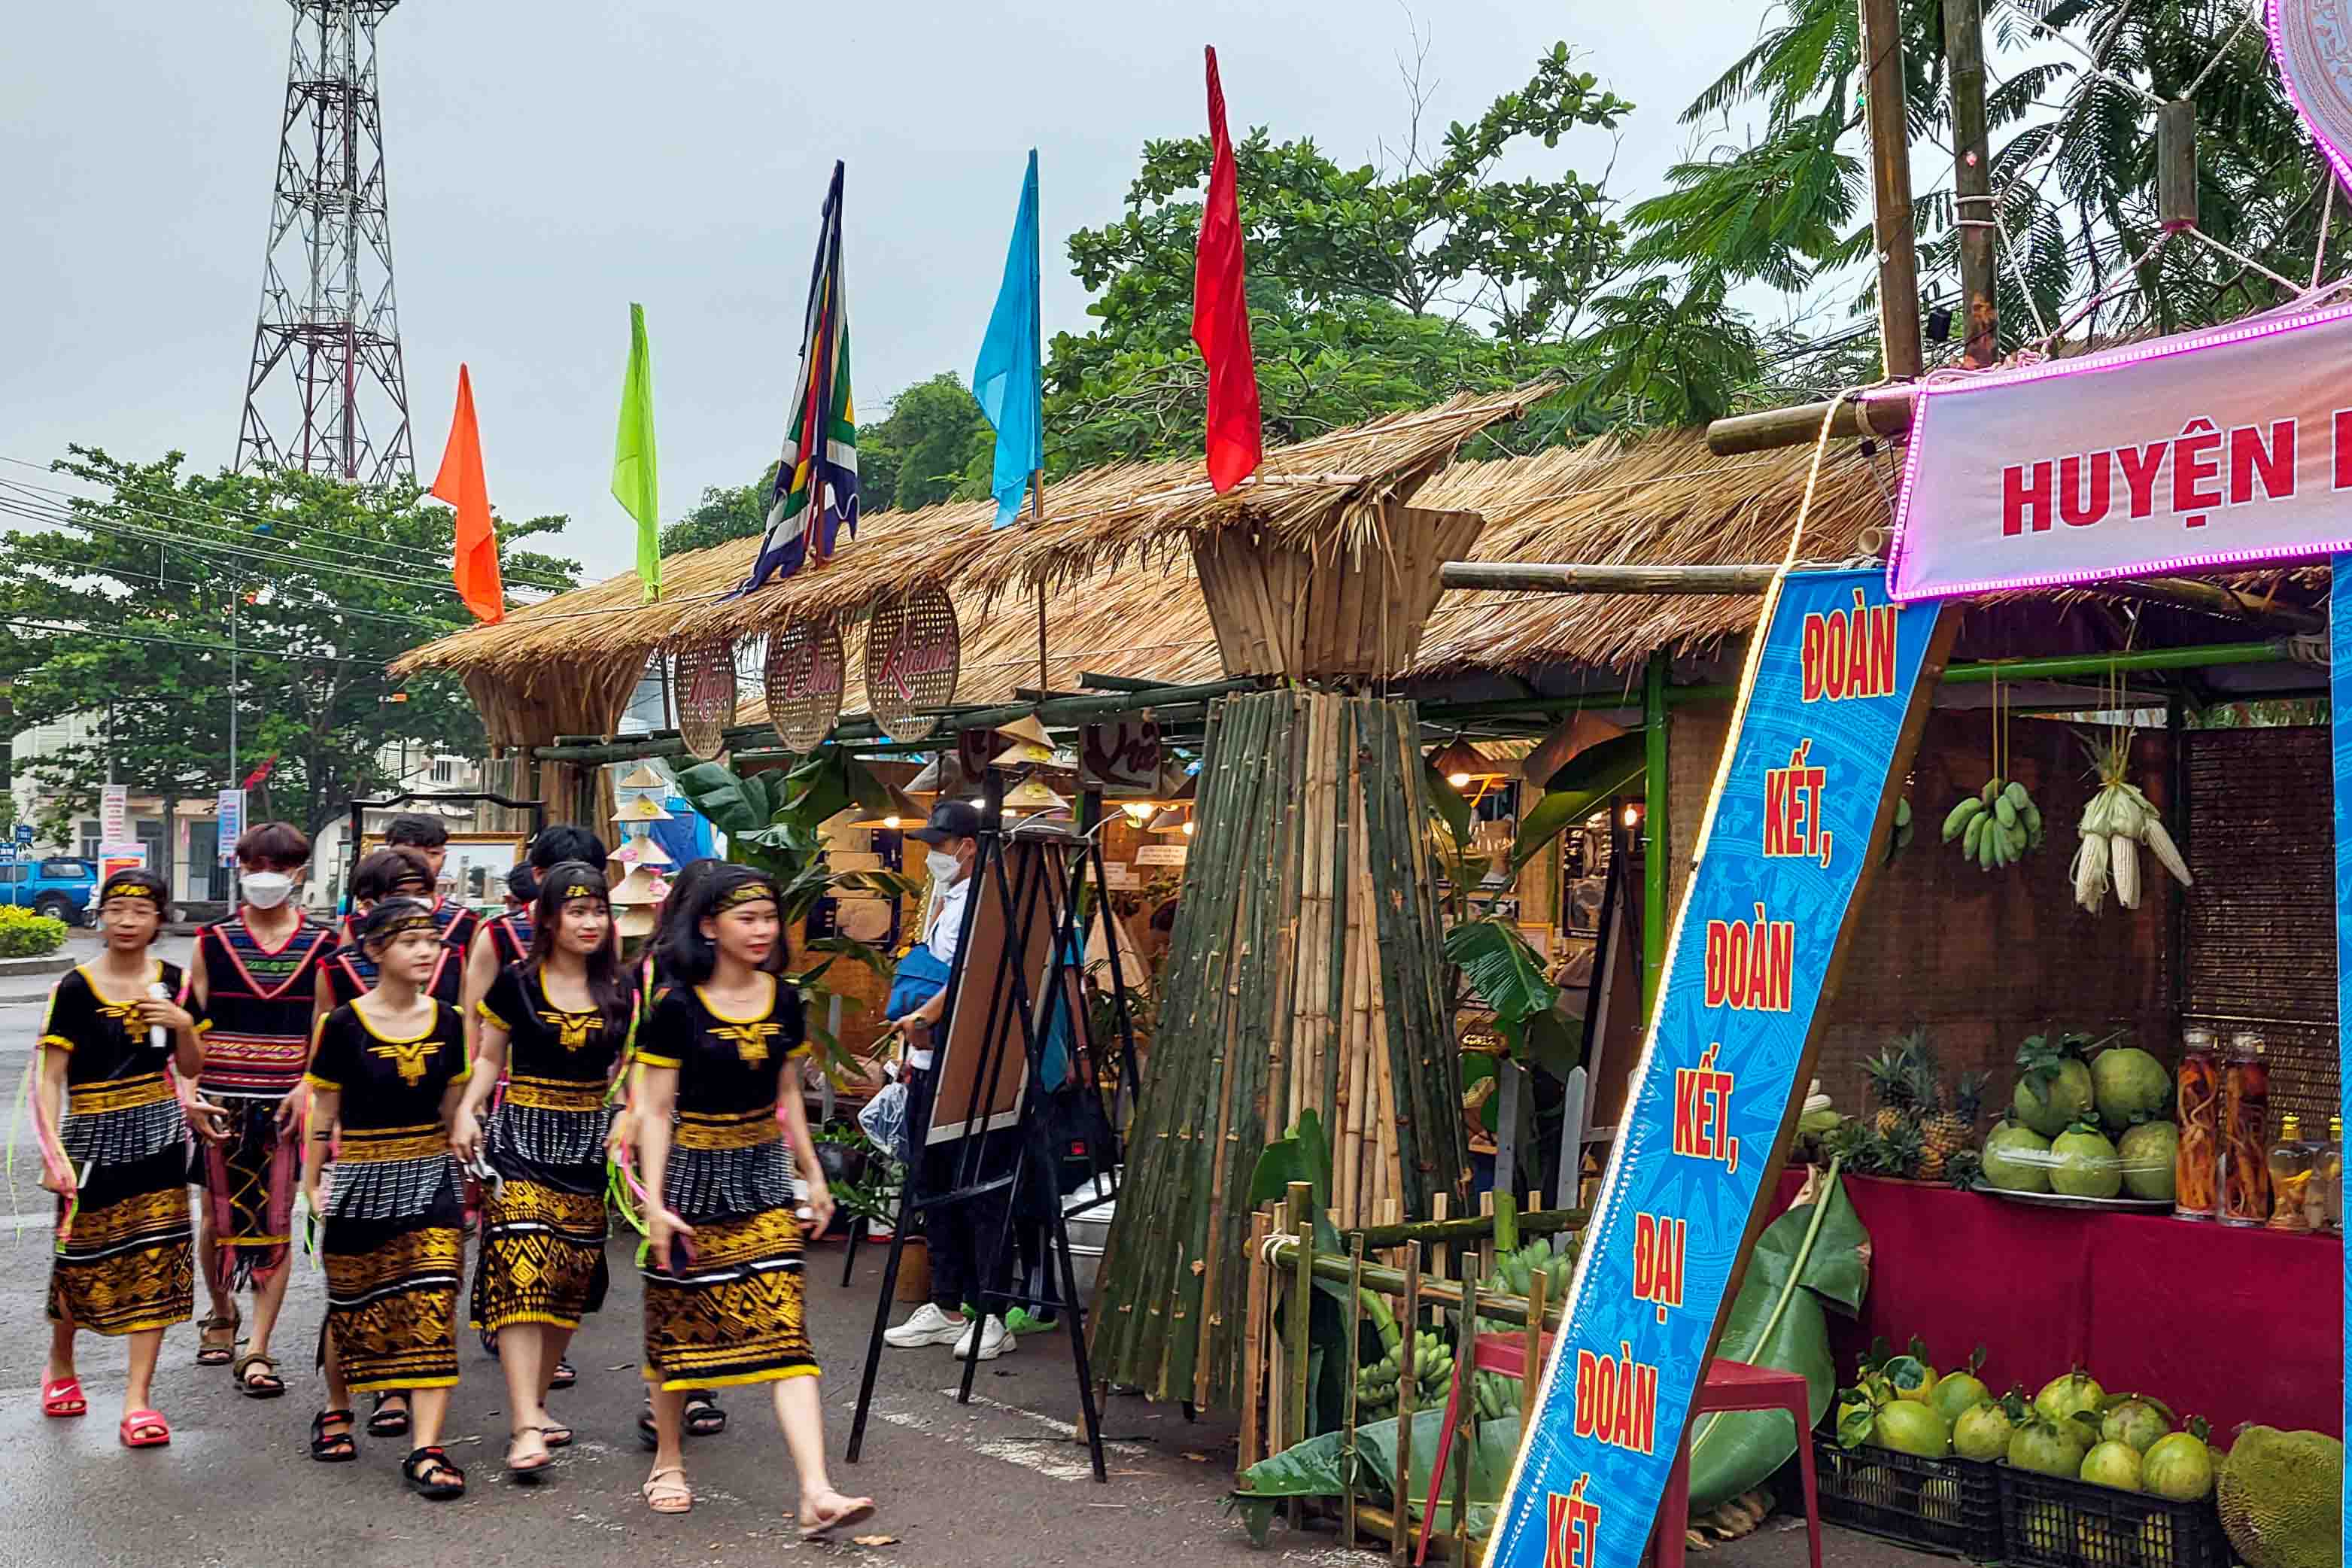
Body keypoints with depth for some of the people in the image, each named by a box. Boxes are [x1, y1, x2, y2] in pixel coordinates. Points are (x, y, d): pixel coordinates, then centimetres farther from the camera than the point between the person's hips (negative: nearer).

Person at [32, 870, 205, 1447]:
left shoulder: (173, 983, 3)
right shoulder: (75, 989, -7)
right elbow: (51, 1077, -8)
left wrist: (183, 1024, -11)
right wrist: (53, 1151, -18)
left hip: (158, 1136, 2)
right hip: (93, 1138, -2)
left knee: (156, 1262, -2)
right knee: (82, 1259, 7)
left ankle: (138, 1398, 4)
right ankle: (60, 1364, 36)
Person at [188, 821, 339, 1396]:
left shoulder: (319, 943, 3)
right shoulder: (215, 940, 4)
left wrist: (306, 1088, -10)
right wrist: (190, 1095, -8)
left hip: (286, 1101, -1)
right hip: (222, 1100, 1)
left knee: (276, 1222, -1)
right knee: (219, 1213, 9)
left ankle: (256, 1350, 3)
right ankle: (221, 1316, 35)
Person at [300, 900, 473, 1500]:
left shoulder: (445, 1022, 2)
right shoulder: (345, 1025, -7)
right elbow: (323, 1114, -1)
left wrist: (463, 1174, 14)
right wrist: (311, 1185, -2)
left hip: (430, 1180, 2)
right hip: (361, 1181, -2)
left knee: (432, 1311, -7)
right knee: (354, 1310, 12)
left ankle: (426, 1449, -6)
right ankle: (336, 1412, 39)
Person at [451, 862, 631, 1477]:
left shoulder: (619, 989, 5)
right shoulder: (516, 983, -1)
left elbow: (627, 1069, 9)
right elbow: (489, 1057, 7)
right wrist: (467, 1111, -8)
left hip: (589, 1144, 3)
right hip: (522, 1139, -3)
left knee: (572, 1276, 6)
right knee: (521, 1271, -14)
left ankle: (533, 1401, 23)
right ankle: (525, 1428, -16)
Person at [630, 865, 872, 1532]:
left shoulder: (784, 1001, 3)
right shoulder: (677, 1008, -11)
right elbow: (654, 1110, -9)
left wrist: (813, 1174, 14)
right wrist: (654, 1201, -14)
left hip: (763, 1176, 3)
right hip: (694, 1176, -3)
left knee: (785, 1330, -6)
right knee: (678, 1326, 12)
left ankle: (816, 1492, -12)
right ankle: (668, 1463, 34)